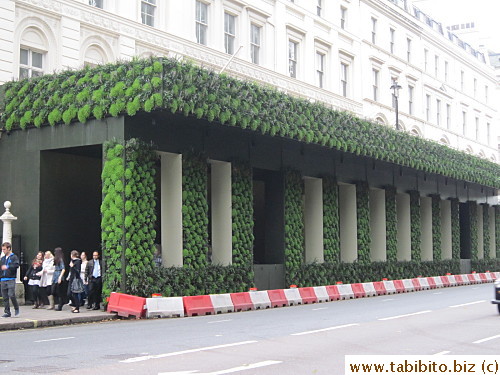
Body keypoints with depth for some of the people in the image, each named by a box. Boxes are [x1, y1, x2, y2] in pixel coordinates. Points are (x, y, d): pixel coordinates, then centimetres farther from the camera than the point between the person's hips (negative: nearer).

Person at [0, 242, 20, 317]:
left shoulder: (14, 257, 0)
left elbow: (17, 265, -16)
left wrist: (8, 267, -29)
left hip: (11, 279, -6)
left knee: (11, 295, -15)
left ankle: (16, 308, 6)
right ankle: (7, 312, 9)